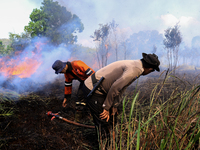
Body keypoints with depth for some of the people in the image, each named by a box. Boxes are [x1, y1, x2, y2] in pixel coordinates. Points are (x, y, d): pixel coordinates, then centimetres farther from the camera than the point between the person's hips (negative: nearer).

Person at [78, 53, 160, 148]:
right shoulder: (135, 69, -22)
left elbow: (121, 88, 14)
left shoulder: (133, 65, 9)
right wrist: (106, 107, -13)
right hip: (93, 90, -10)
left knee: (112, 115, 20)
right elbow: (115, 88, -24)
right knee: (104, 121, -4)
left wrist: (115, 106, 13)